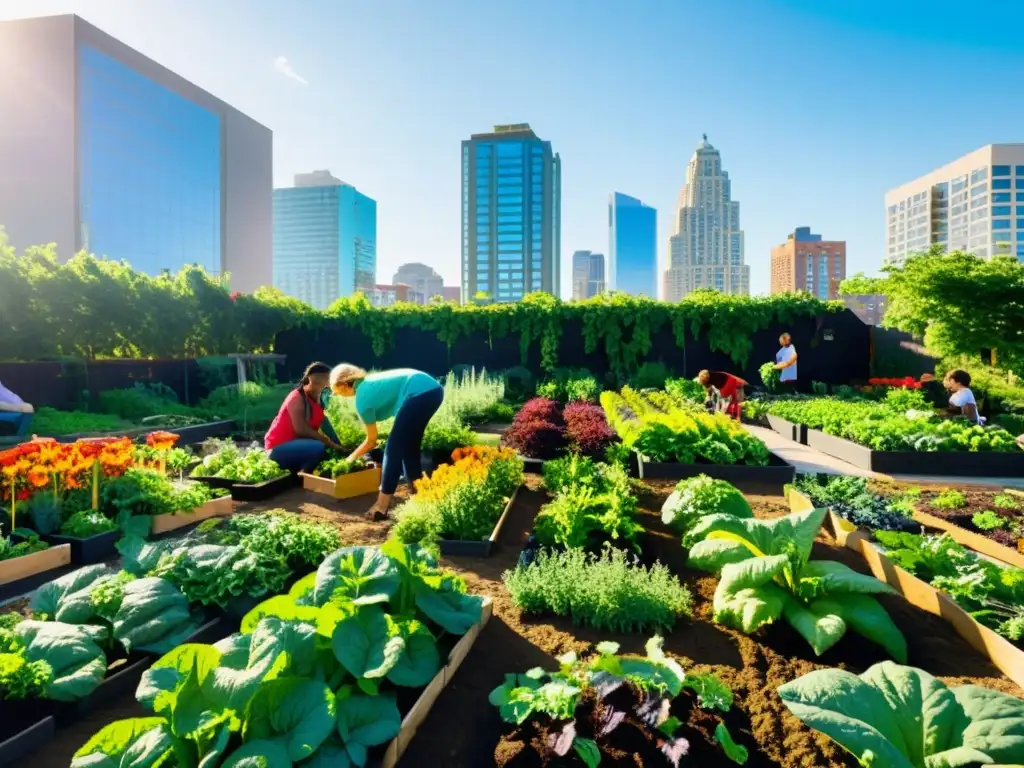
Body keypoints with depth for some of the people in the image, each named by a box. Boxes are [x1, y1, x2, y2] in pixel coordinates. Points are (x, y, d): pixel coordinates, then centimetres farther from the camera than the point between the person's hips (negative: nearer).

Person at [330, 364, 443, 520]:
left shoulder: (362, 398, 0)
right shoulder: (368, 382, 22)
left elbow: (372, 441, 11)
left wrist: (351, 458, 27)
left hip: (420, 393, -9)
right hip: (433, 389, 9)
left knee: (394, 448, 0)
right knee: (409, 447, 20)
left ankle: (382, 506, 2)